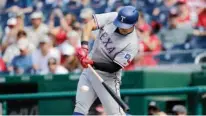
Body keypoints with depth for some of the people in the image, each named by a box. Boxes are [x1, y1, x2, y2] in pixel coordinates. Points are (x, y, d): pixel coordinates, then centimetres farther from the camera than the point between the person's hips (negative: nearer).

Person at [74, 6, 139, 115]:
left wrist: (93, 63, -33)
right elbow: (89, 25, -17)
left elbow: (114, 67, -22)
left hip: (107, 77, -5)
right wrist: (84, 46, -32)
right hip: (89, 69, 5)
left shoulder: (132, 44, -22)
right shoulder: (112, 17, -12)